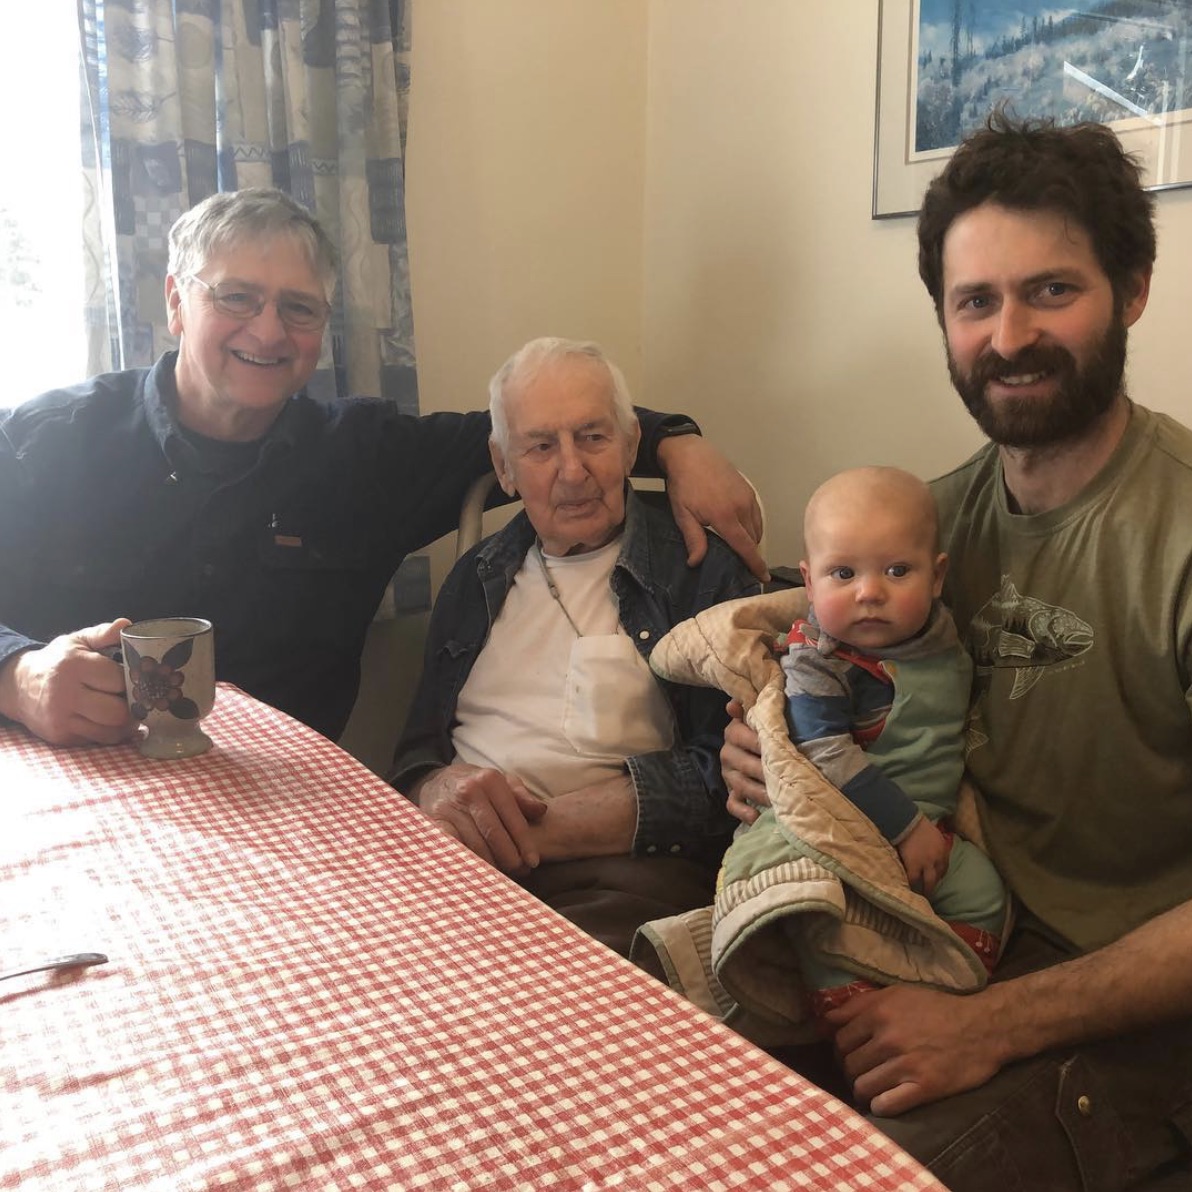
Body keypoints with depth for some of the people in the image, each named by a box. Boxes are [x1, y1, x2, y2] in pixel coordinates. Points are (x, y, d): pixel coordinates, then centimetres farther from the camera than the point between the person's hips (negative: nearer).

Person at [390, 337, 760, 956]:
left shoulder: (704, 573, 4)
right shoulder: (479, 576, 20)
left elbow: (719, 777, -6)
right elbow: (417, 744, 17)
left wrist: (538, 826, -15)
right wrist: (438, 789, -10)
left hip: (619, 869, -3)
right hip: (454, 859, 4)